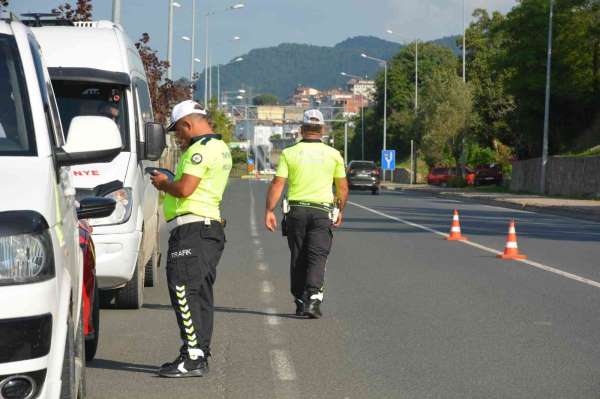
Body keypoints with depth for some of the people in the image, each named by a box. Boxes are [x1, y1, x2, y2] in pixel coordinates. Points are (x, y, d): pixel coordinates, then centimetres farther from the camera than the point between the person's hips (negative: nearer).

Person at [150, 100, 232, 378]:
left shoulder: (200, 149, -12)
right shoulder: (221, 148, 20)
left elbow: (185, 189, -20)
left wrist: (163, 184, -2)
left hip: (192, 229, -11)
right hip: (210, 226, 11)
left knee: (183, 290, -11)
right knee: (200, 294, 12)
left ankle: (193, 357, -14)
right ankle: (200, 354, 17)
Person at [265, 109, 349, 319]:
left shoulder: (289, 153, 1)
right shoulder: (333, 154, 3)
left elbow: (277, 184, -5)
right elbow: (343, 188, 7)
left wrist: (269, 211, -3)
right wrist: (340, 211, 20)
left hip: (296, 210, 1)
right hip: (322, 211, -1)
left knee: (298, 258, 11)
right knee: (318, 256, -4)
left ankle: (300, 302, 17)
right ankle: (313, 298, -22)